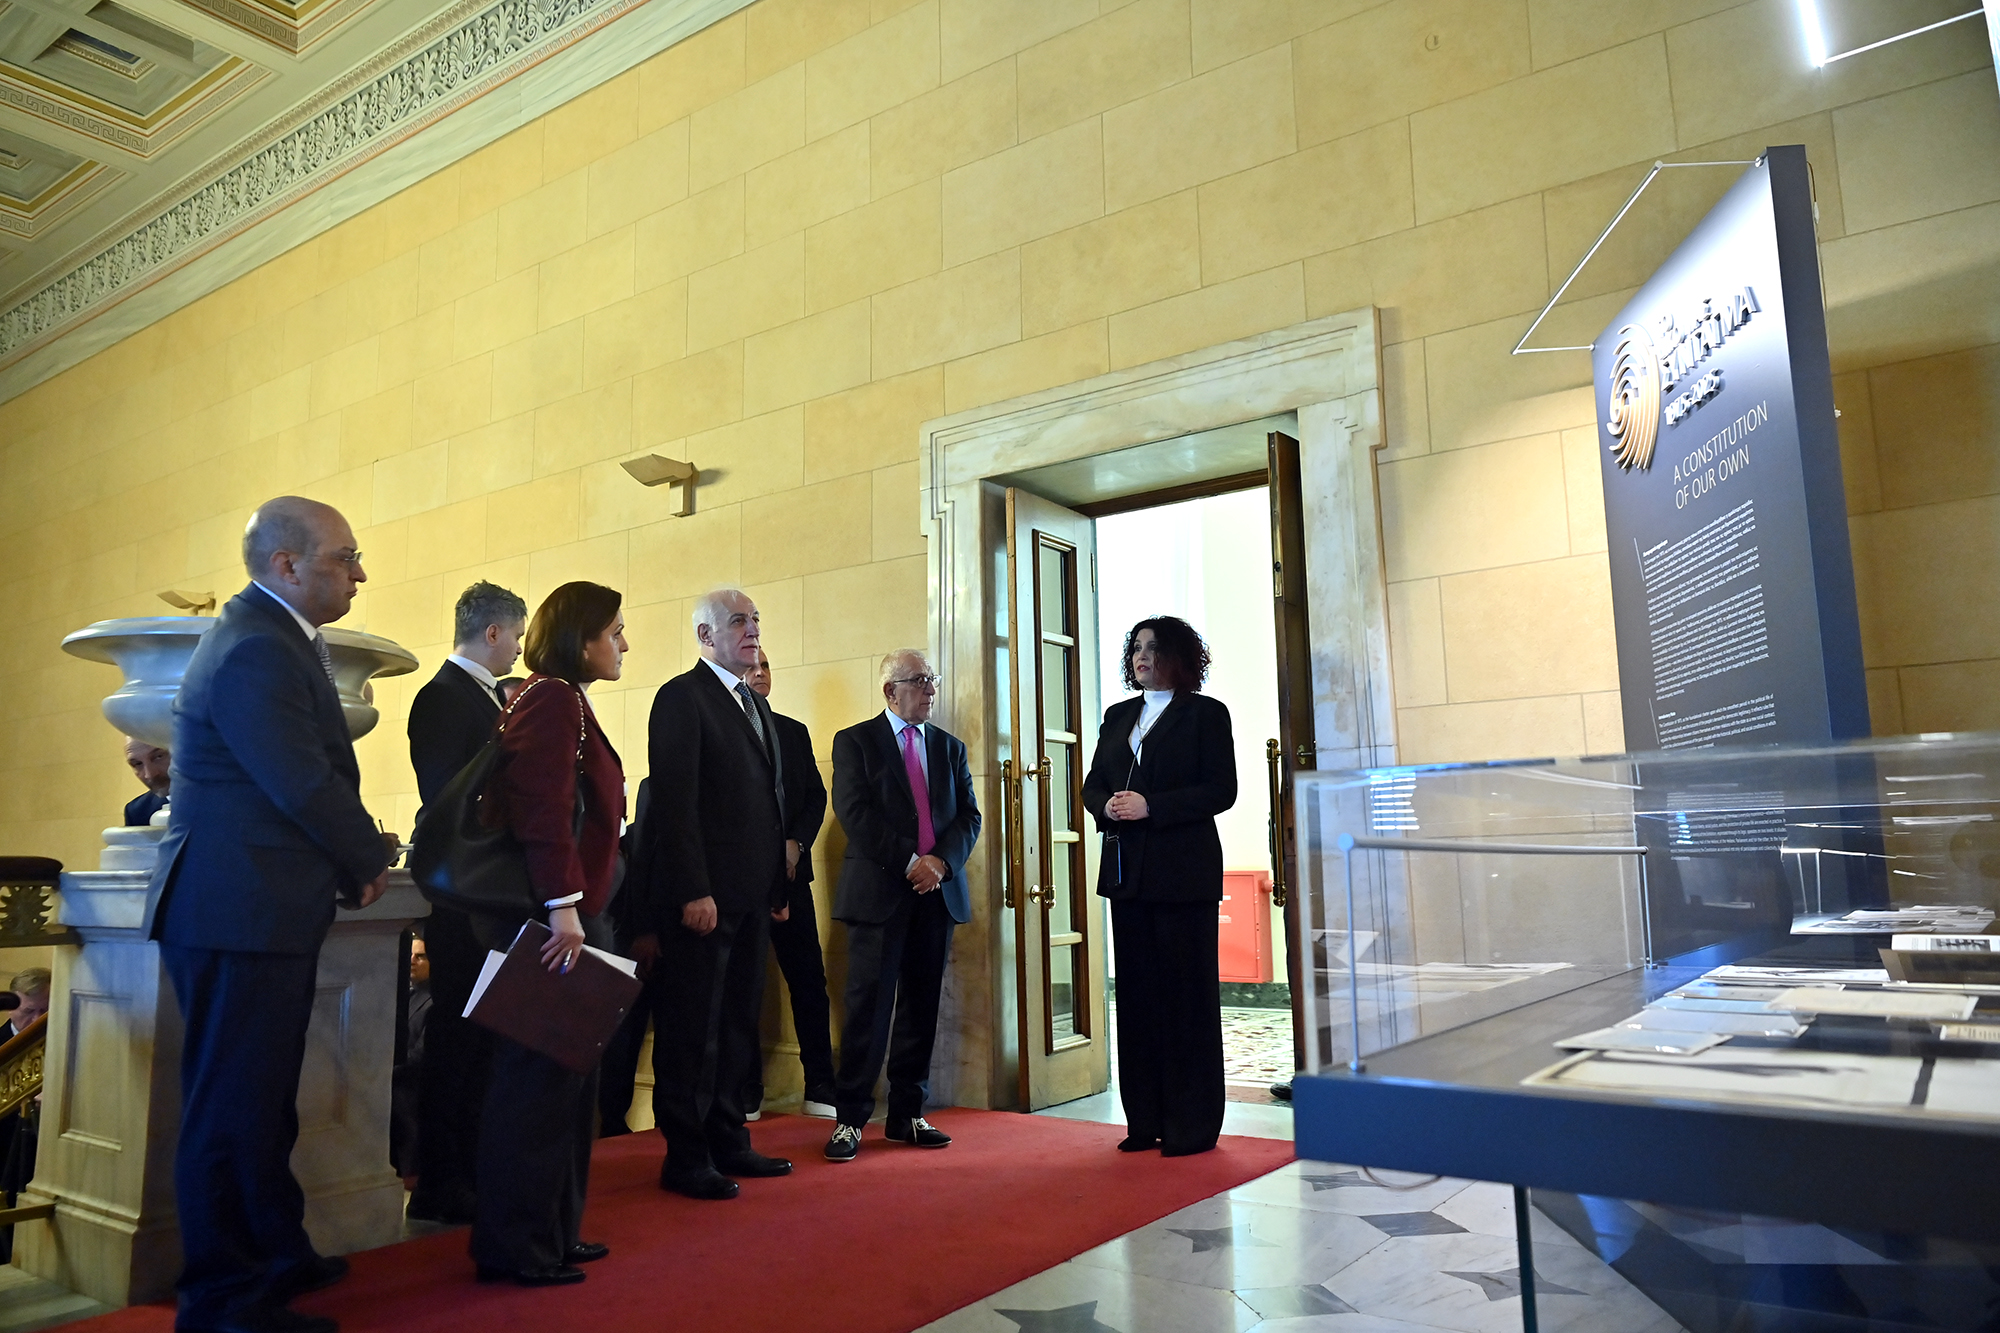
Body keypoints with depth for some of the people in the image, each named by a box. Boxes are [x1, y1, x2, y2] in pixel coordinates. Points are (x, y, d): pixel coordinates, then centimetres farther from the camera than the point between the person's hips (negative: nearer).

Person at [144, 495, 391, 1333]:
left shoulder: (272, 637, 15)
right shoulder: (256, 651, -18)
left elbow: (314, 773, 15)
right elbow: (306, 787, -21)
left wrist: (351, 865, 5)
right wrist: (370, 863, -5)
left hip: (262, 910, 10)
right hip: (240, 911, -10)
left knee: (261, 1105, 20)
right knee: (232, 1111, 1)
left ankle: (278, 1257, 34)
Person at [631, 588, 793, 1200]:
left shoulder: (758, 707, 19)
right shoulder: (682, 696, -6)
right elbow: (675, 800, -14)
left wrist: (779, 885, 15)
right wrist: (692, 892, -20)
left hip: (751, 896, 8)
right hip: (702, 894, -8)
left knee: (737, 1027, 12)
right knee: (692, 1029, 1)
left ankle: (728, 1143, 21)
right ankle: (686, 1158, 10)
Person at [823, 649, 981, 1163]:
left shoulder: (950, 747, 17)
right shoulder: (855, 741, 4)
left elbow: (969, 815, 10)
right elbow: (854, 812, -8)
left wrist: (941, 861, -8)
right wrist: (909, 862, -14)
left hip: (938, 890, 4)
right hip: (879, 890, -4)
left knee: (921, 1006, 7)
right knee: (869, 1005, -5)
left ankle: (907, 1115, 16)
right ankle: (850, 1120, 2)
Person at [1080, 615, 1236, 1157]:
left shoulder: (1206, 713, 0)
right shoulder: (1117, 716, 17)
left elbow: (1221, 790, -9)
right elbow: (1092, 784, 16)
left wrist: (1151, 806, -17)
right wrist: (1107, 807, -7)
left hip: (1183, 871, -5)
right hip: (1127, 870, 6)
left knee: (1187, 996, -1)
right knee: (1136, 995, 7)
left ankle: (1192, 1127, 7)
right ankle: (1145, 1122, 15)